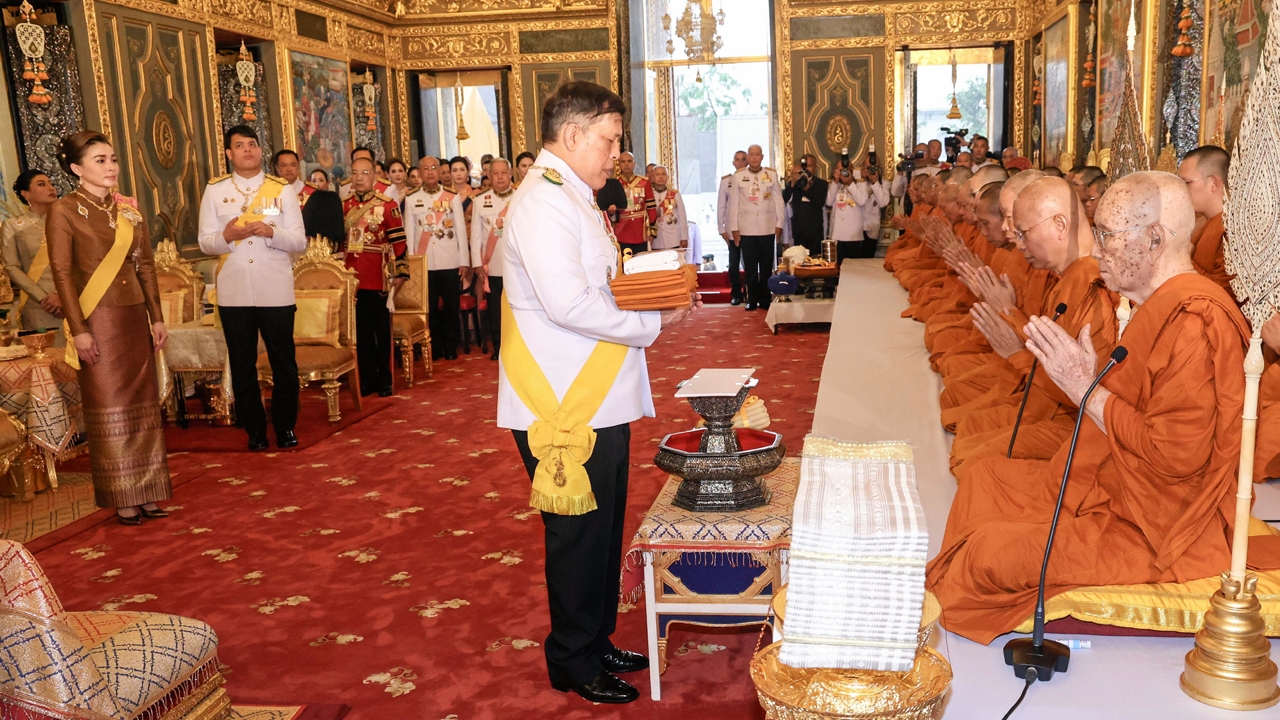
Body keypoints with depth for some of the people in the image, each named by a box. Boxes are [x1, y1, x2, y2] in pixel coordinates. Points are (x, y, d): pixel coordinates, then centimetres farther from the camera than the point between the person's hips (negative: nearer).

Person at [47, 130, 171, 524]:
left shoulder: (129, 208, 10)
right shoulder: (64, 210, -6)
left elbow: (146, 266, 10)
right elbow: (62, 273, -9)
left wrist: (156, 317, 6)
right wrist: (79, 329, -15)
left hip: (135, 317, 5)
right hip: (98, 319, -5)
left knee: (143, 404, 7)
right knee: (110, 409, 0)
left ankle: (145, 492, 15)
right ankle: (123, 500, 8)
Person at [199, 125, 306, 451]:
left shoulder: (282, 189, 3)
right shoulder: (214, 190, 4)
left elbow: (300, 241, -1)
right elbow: (205, 243, 2)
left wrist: (271, 232, -19)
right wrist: (227, 235, -18)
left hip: (276, 290, -1)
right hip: (233, 292, 1)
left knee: (284, 362, 6)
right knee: (242, 364, 8)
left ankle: (285, 426, 21)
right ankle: (255, 430, 20)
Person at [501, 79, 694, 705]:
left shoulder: (569, 196, 18)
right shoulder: (543, 202, -18)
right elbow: (568, 304, -27)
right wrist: (651, 324, -16)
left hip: (599, 402, 10)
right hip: (565, 410, -10)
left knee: (602, 530, 19)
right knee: (579, 536, 3)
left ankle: (594, 643, 34)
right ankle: (573, 663, 20)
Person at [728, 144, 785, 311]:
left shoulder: (772, 175, 4)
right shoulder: (738, 177, 3)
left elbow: (778, 200, 5)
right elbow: (734, 203, 3)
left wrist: (779, 224, 1)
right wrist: (734, 227, -1)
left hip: (767, 228, 0)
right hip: (746, 228, 0)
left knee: (766, 266, 5)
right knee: (750, 266, 3)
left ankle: (765, 299, 12)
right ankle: (752, 299, 11)